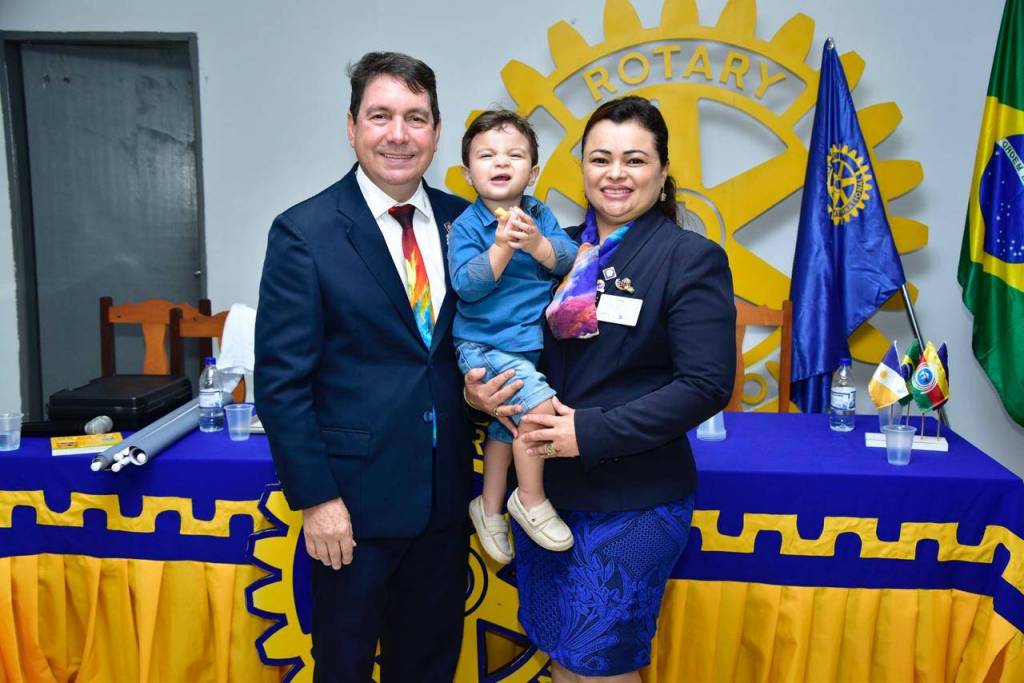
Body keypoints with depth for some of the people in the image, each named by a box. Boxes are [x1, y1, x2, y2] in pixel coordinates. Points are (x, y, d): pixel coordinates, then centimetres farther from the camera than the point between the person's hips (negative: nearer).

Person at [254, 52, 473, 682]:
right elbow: (281, 381, -11)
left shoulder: (462, 222, 2)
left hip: (446, 492, 4)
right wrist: (315, 499, -13)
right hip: (355, 496, -4)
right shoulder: (304, 233, -11)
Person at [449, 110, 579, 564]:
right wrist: (502, 246, -32)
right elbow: (467, 285, -21)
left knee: (506, 425, 17)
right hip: (483, 343, -6)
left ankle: (489, 508, 36)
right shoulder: (465, 227, -10)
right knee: (538, 404, -23)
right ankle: (530, 501, -2)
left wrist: (537, 243, -27)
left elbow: (569, 259, -8)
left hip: (530, 342, 6)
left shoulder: (539, 215, 3)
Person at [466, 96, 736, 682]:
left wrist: (591, 432, -21)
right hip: (545, 489, 5)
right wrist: (477, 386, -8)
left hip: (633, 502, -5)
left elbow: (707, 386, -17)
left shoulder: (692, 259, -9)